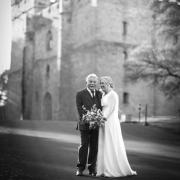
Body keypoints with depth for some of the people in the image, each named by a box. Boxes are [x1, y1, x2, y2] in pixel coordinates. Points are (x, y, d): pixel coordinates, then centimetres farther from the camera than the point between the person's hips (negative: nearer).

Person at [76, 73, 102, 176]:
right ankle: (80, 168, 11)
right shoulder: (80, 94, 2)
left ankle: (92, 169, 16)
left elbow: (102, 108, 9)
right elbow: (80, 109, -6)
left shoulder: (100, 94, 14)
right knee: (84, 146, 0)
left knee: (94, 147, 6)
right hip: (85, 125, -3)